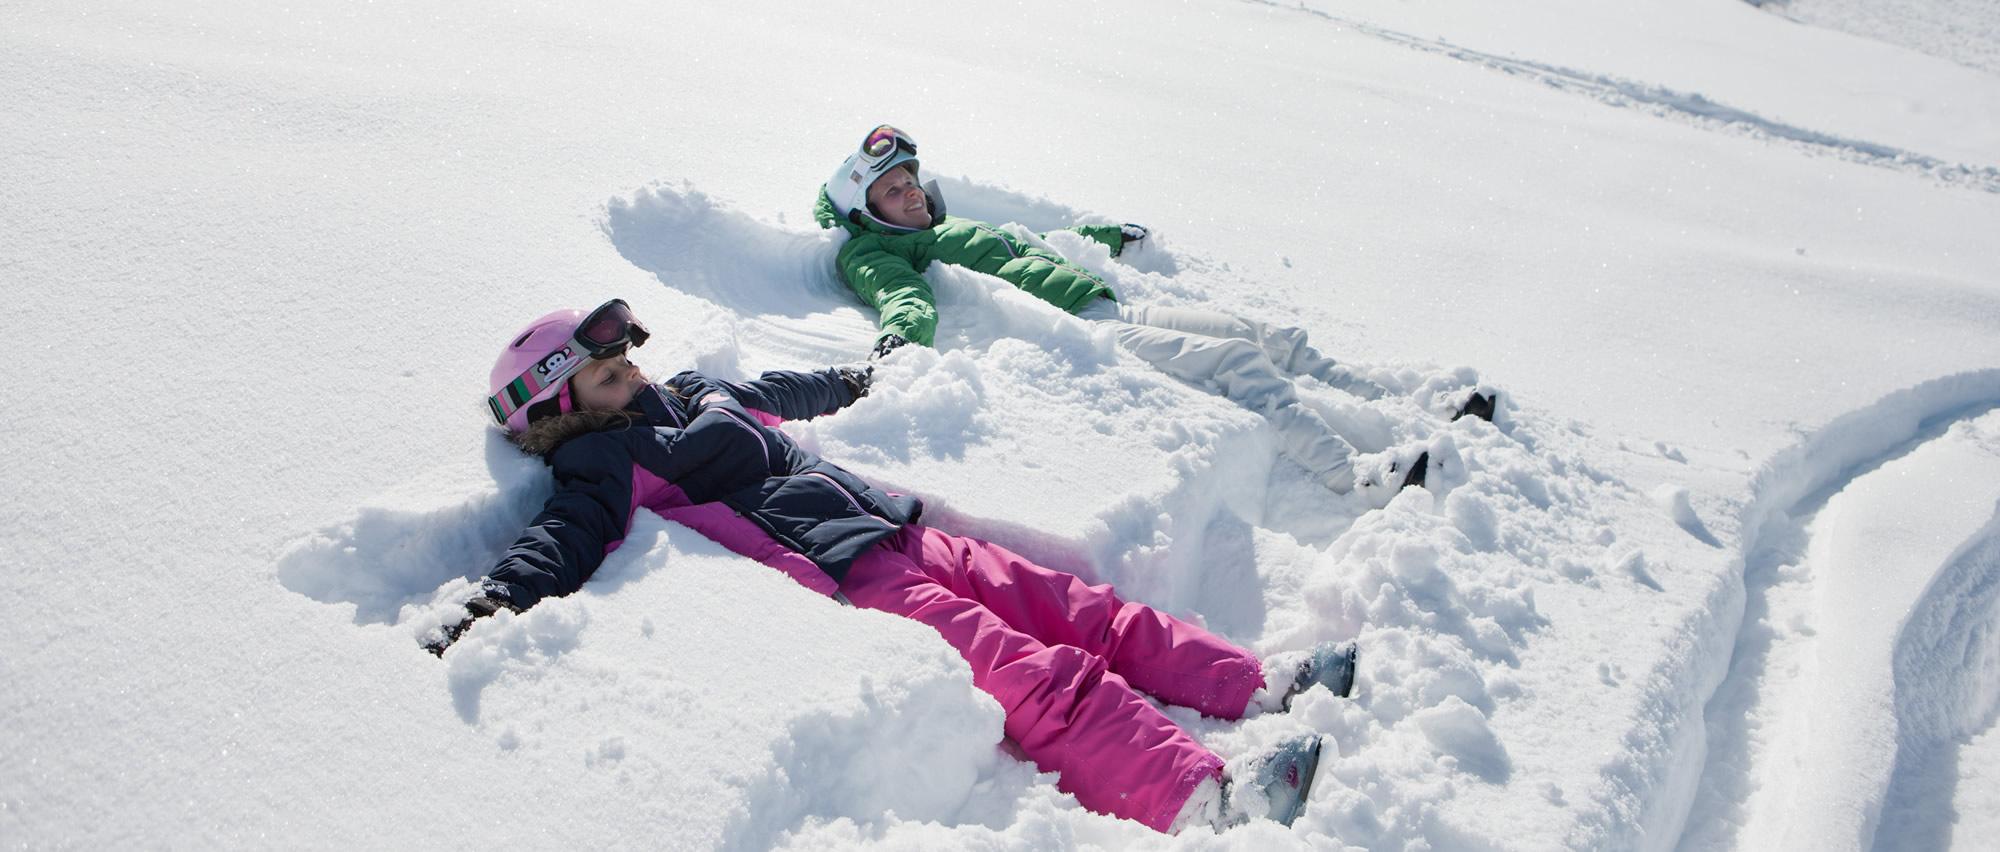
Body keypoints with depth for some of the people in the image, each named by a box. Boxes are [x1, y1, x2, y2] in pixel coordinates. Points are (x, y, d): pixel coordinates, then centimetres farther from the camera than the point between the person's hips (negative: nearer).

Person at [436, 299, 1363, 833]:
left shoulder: (694, 395, 26)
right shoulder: (605, 465, 3)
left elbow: (776, 391, 43)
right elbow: (561, 541, -13)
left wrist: (845, 382, 59)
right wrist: (493, 602, -33)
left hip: (900, 533, 9)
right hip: (845, 587, -9)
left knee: (1081, 613, -1)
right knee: (1033, 674, -26)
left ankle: (1261, 683, -1)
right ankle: (1198, 797, -37)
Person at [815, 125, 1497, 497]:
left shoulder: (959, 230, 29)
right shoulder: (874, 254, 5)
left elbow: (1038, 246, 42)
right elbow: (900, 293, -17)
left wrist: (1107, 236, 53)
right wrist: (900, 336, -39)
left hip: (1115, 309, 9)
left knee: (1277, 339, 3)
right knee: (1236, 360, -24)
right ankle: (1363, 477, -33)